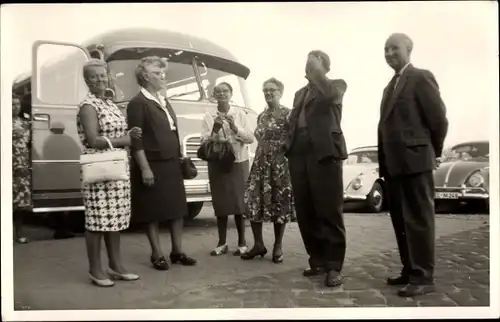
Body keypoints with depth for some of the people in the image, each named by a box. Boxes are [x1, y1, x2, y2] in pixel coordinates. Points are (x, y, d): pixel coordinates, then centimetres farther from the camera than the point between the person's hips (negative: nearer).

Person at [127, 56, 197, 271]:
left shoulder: (164, 102, 16)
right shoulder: (138, 103, -9)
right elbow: (136, 140, -15)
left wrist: (179, 158, 15)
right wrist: (145, 168, -20)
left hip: (172, 164, 8)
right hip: (152, 166, -8)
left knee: (177, 208, 11)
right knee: (153, 212, 2)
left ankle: (177, 251, 21)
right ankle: (157, 255, 14)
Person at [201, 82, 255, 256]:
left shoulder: (240, 113, 3)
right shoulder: (209, 116, 3)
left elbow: (251, 138, 0)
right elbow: (204, 142, -2)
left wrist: (236, 129, -15)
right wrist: (215, 129, -17)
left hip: (238, 163, 0)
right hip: (217, 164, 1)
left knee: (239, 202, -1)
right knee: (220, 203, 2)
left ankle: (242, 242, 10)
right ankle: (222, 243, 13)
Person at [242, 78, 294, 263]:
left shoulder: (287, 114, -4)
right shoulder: (261, 116, 16)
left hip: (280, 164, -6)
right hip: (260, 163, 6)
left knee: (279, 203, 1)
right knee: (253, 202, 0)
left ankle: (278, 247, 13)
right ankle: (258, 244, 12)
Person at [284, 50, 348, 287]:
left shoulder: (336, 85, 8)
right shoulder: (300, 93, 26)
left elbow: (330, 96, -16)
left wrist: (317, 72, -7)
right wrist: (289, 146, 9)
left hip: (324, 151, -6)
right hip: (299, 153, 6)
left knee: (329, 212, -6)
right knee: (305, 212, 5)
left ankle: (334, 267, -1)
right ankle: (318, 261, 16)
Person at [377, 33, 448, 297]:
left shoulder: (421, 78, -5)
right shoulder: (391, 86, 21)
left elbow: (439, 119, -8)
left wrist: (433, 153, 3)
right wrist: (384, 163, 11)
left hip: (414, 161, -8)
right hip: (394, 164, 8)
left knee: (418, 220, -4)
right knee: (400, 220, 12)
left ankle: (423, 277, 3)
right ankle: (409, 271, 23)